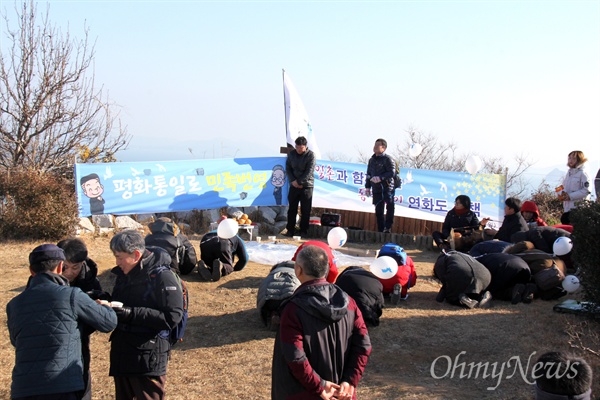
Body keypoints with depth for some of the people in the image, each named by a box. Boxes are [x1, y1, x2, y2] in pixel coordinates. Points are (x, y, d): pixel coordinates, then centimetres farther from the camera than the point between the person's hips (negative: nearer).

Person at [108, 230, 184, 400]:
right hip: (121, 354, 8)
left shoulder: (161, 276, -14)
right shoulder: (123, 274, 10)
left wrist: (132, 313, -24)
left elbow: (173, 317, -21)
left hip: (149, 359, -8)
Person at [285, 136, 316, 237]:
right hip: (294, 186, 3)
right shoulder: (291, 154, 5)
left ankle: (304, 231, 9)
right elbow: (288, 168, 6)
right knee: (292, 209, 5)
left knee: (305, 210, 1)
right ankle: (290, 229, 13)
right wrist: (292, 181, -8)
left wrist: (299, 181, -14)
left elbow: (309, 172, -13)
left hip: (307, 186, -3)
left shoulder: (311, 155, -7)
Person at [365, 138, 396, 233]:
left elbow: (392, 172, -13)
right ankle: (380, 230, 14)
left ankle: (388, 227, -16)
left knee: (390, 206, -21)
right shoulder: (371, 160, 17)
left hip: (387, 188, -6)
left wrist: (381, 178, -23)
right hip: (376, 189, 6)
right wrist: (367, 187, 17)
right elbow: (368, 174, 22)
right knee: (378, 211, 7)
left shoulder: (388, 159, -4)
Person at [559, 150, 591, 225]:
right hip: (567, 207, 8)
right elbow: (562, 187, 22)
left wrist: (570, 196, -19)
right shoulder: (569, 173, 15)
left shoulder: (583, 173, -10)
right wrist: (562, 193, -1)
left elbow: (586, 191, -16)